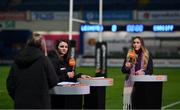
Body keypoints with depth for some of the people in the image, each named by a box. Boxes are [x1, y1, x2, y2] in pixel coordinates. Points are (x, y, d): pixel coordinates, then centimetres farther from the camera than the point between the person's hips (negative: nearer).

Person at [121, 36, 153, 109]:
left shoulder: (147, 55, 6)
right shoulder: (129, 55, 8)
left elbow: (151, 70, 5)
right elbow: (123, 70, 11)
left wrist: (143, 72, -14)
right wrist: (126, 67, -11)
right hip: (130, 83, 1)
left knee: (142, 104, -7)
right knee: (130, 103, -5)